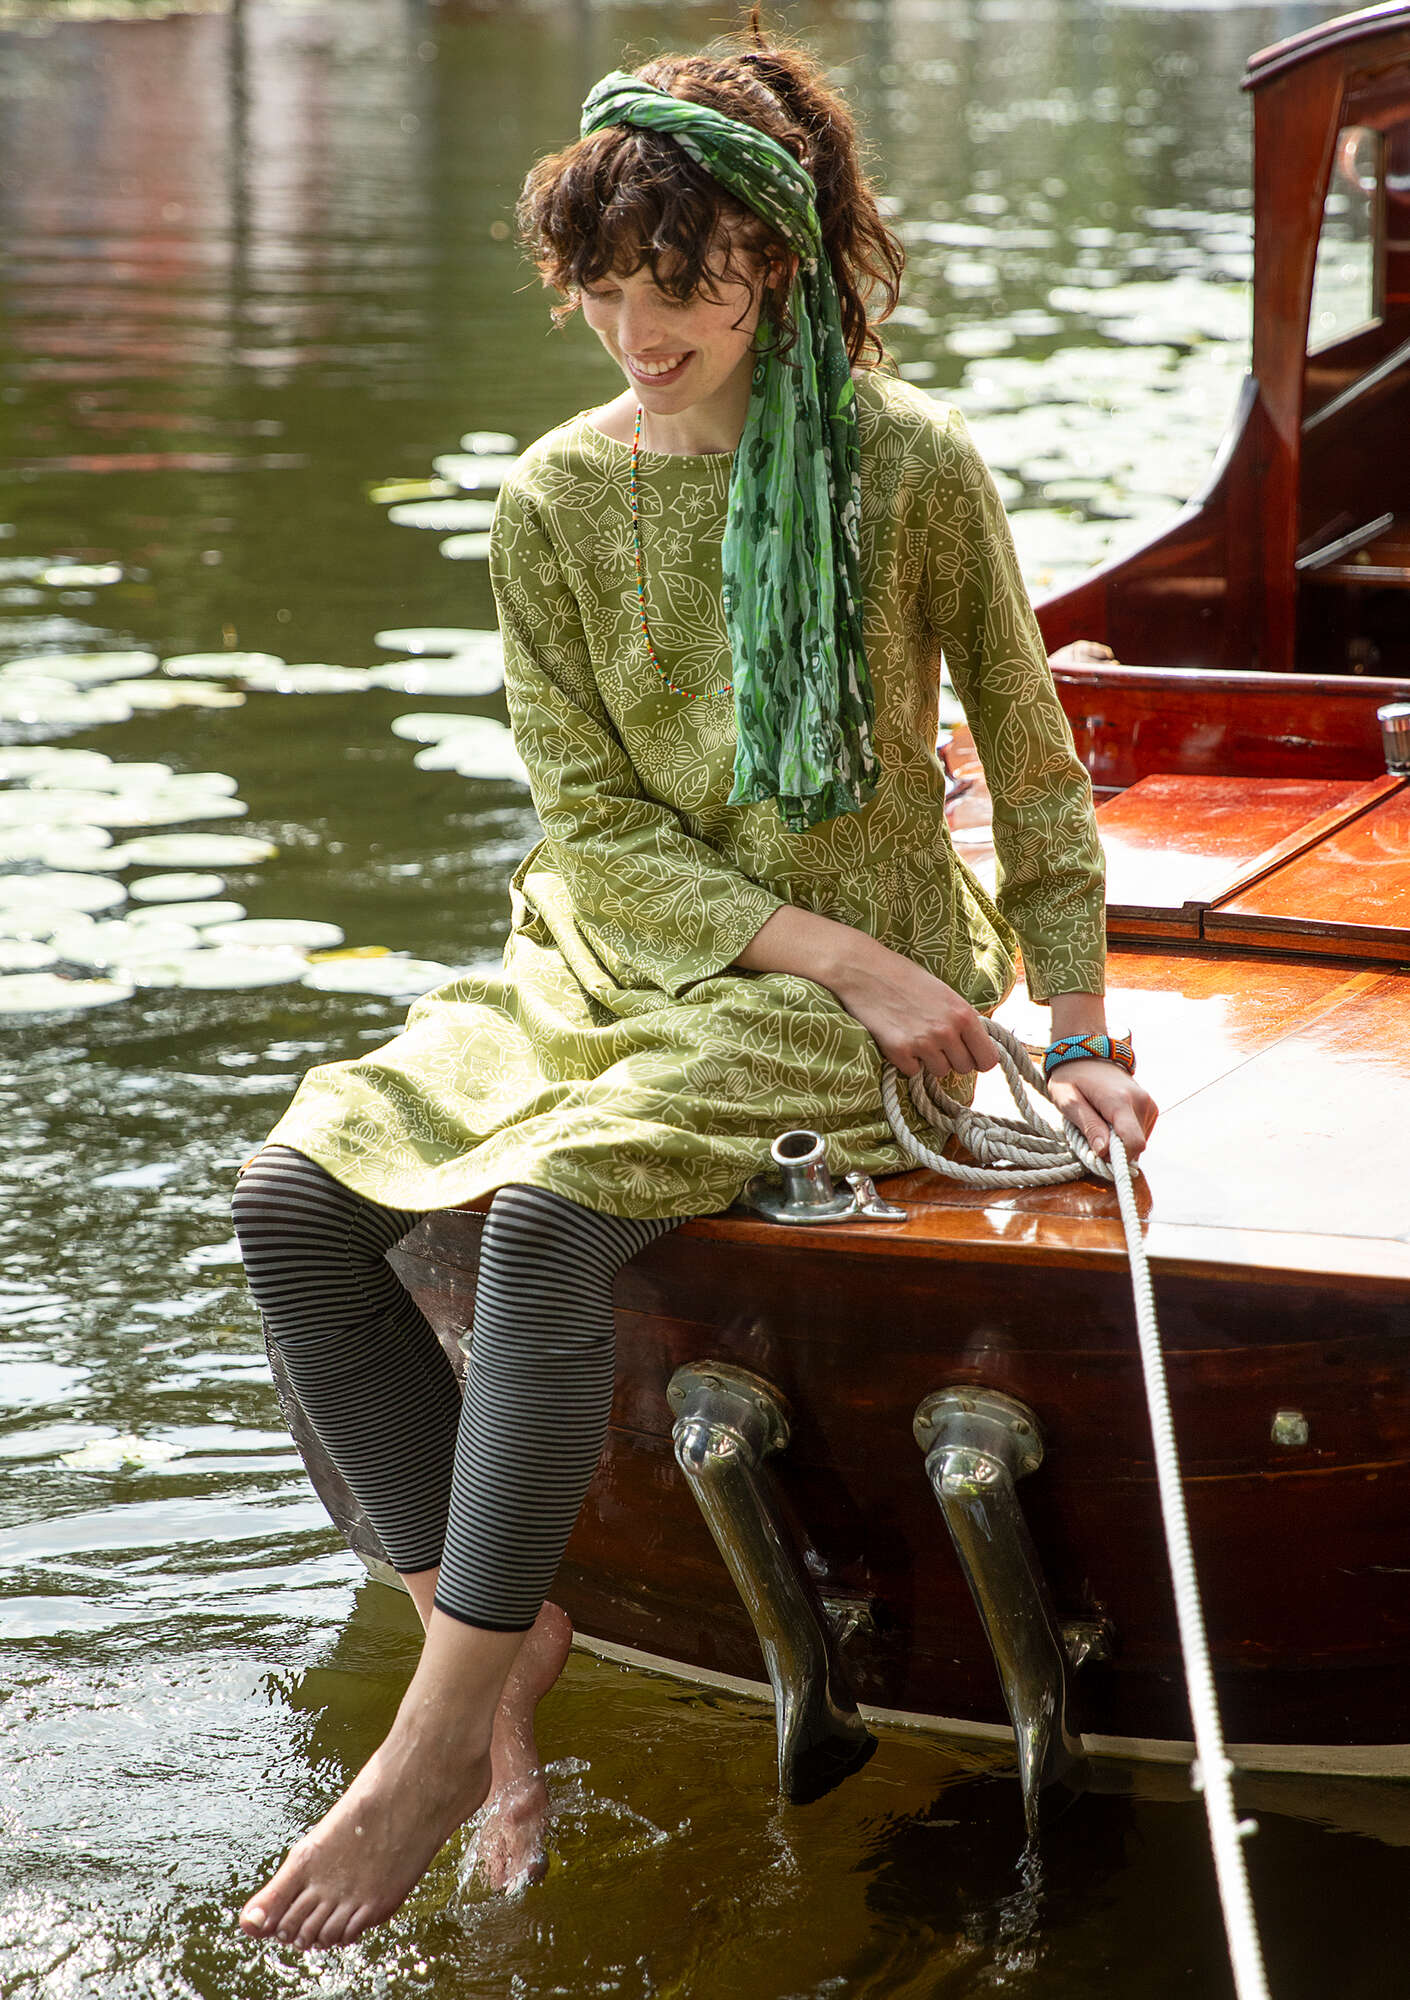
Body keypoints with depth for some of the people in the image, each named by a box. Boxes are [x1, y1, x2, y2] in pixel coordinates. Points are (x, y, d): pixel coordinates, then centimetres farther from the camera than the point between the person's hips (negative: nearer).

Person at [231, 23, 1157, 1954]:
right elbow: (598, 828, -3)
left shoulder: (910, 465, -8)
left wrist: (1080, 1038, -2)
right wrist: (843, 955, -15)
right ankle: (509, 1628, -7)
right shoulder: (556, 502, 0)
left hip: (856, 972, -5)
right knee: (293, 1201, -16)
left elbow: (1035, 773, 2)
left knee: (548, 1213, -32)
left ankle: (440, 1743, -25)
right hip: (614, 957, 5)